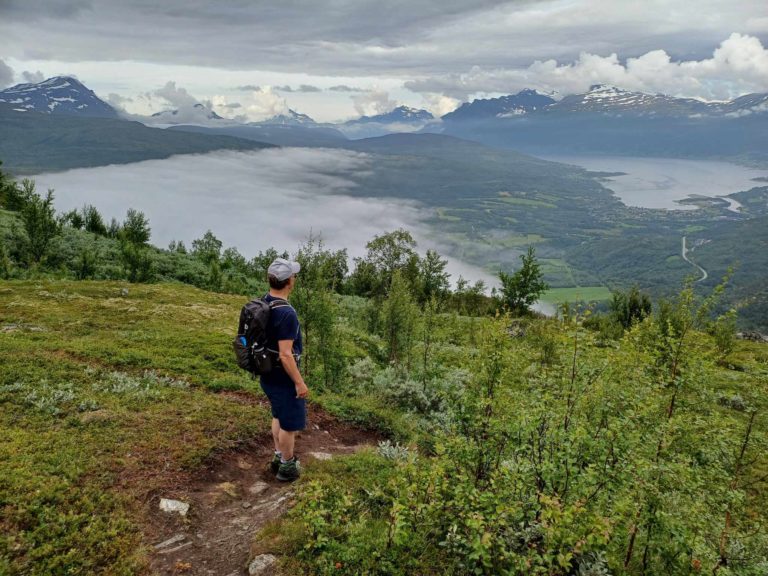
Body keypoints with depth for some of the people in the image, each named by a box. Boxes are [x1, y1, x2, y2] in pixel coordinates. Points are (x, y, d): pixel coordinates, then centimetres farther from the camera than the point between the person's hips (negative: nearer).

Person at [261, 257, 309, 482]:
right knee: (290, 423, 9)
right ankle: (287, 467, 23)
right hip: (283, 378, -9)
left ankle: (279, 456, 39)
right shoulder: (286, 313, -29)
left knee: (279, 416, 25)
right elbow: (285, 355, -28)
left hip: (268, 374, 9)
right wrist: (299, 382, -19)